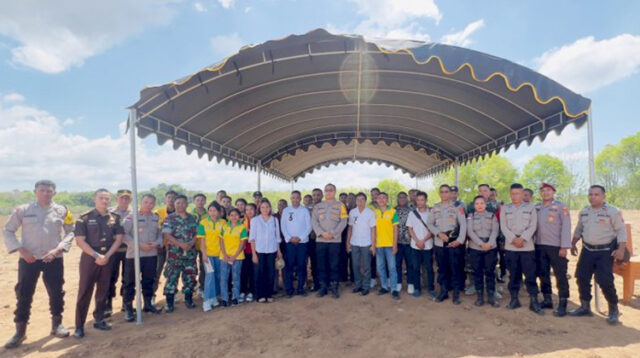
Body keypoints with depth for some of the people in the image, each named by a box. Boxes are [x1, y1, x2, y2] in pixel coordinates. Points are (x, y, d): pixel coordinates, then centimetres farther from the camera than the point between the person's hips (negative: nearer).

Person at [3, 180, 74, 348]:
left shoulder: (62, 211, 0)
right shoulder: (23, 210, 0)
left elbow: (71, 232, 4)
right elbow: (8, 230, 3)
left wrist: (58, 249, -10)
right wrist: (20, 249, -9)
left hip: (53, 259, 0)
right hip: (28, 259, 0)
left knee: (56, 293, 7)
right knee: (24, 294, 4)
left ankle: (56, 324, 26)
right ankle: (20, 331, 20)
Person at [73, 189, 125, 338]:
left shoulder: (115, 218, 4)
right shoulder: (84, 218, -6)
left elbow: (119, 238, 3)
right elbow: (80, 241, -10)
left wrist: (107, 255, -8)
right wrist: (96, 255, -16)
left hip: (107, 257, 3)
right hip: (89, 257, -3)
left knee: (103, 291, 10)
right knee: (84, 292, 0)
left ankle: (99, 320, 23)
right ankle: (79, 326, 9)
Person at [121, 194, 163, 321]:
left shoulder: (156, 218, 9)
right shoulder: (131, 217, -7)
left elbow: (160, 234, 12)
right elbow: (124, 234, -12)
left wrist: (157, 243, -8)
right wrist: (139, 245, -18)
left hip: (152, 254, 5)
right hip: (134, 254, -4)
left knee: (149, 280, 14)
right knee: (130, 282, 1)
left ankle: (148, 304, 29)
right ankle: (128, 308, 11)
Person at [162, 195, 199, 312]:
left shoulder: (193, 218, 10)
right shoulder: (170, 218, 0)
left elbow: (196, 233, 9)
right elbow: (166, 235, -8)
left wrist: (191, 243, -11)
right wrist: (181, 244, -17)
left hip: (190, 253, 3)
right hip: (174, 253, -3)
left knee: (190, 276, 8)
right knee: (172, 277, -1)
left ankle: (188, 299, 23)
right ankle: (169, 303, 10)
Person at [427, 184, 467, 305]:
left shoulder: (456, 207, 2)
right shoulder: (434, 208, 10)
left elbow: (463, 224, -3)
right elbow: (430, 224, 5)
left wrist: (460, 240, -13)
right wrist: (439, 233, -11)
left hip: (454, 243, -2)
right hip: (439, 243, 3)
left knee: (455, 268, 1)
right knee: (442, 268, 9)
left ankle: (456, 293, 12)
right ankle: (443, 291, 21)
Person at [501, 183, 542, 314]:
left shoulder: (530, 207, 7)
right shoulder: (505, 208, 8)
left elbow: (533, 226, -2)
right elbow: (503, 227, 0)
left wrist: (522, 238, -14)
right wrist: (513, 239, -13)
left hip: (527, 246, -1)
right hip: (510, 246, 1)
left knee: (530, 274, 0)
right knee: (513, 274, 7)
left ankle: (534, 301, 8)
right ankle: (514, 299, 17)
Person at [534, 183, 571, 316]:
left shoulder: (561, 206, -4)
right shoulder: (536, 208, 9)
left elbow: (566, 226, -9)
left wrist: (564, 246, -15)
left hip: (556, 246, -5)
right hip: (539, 246, 5)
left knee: (560, 275, 1)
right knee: (543, 274, 12)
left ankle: (562, 304, 10)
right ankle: (547, 300, 24)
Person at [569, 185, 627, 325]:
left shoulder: (612, 211, -9)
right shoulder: (584, 212, 8)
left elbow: (621, 230, -10)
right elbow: (578, 230, 18)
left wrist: (621, 249, -19)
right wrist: (573, 244, 18)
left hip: (605, 252, -6)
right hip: (587, 250, 6)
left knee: (605, 281, -9)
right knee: (582, 278, 7)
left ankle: (614, 310, 13)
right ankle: (585, 307, 21)